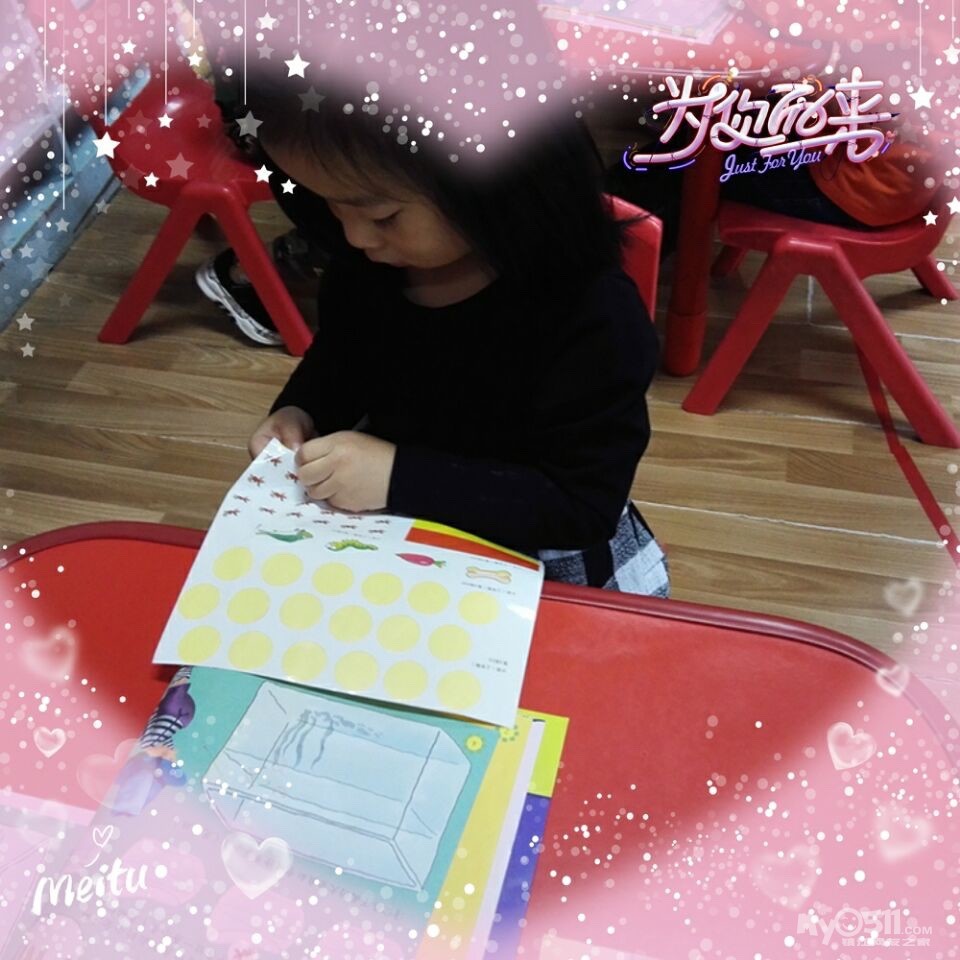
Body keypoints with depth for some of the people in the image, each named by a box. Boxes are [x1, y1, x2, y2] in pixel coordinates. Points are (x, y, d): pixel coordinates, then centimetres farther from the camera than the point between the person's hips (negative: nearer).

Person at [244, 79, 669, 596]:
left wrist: (401, 476, -35)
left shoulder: (595, 317, -31)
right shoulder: (363, 268, -13)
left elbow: (585, 506, -29)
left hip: (535, 557, -3)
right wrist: (299, 412, -12)